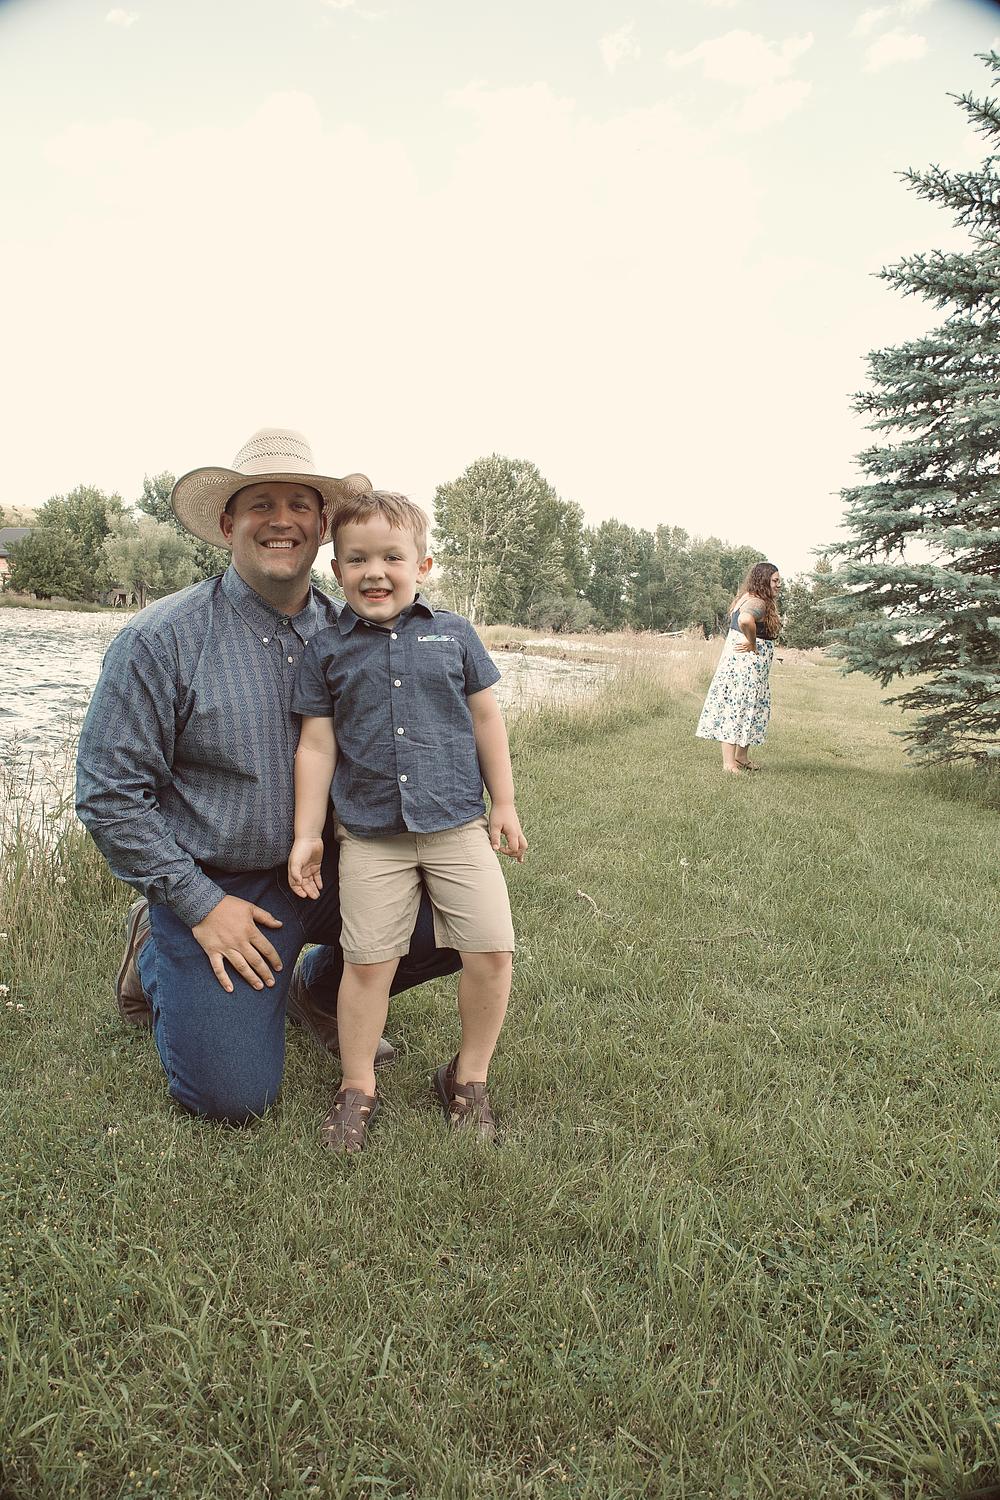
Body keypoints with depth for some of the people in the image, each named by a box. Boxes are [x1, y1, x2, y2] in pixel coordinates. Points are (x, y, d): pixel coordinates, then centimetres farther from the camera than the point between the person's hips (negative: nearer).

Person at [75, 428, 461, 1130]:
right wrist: (200, 905, -13)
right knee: (233, 1096, -8)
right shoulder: (162, 639, -13)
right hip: (218, 886, -3)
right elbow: (108, 793, -11)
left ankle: (321, 989, 18)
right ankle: (157, 951, 22)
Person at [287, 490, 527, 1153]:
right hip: (371, 837, 0)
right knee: (367, 961, 2)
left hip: (458, 826, 1)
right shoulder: (327, 650, 2)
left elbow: (486, 720, 9)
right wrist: (308, 835, 3)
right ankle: (358, 1086, 24)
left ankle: (468, 1077, 20)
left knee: (492, 952, -3)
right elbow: (317, 745, 4)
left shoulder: (453, 633, 3)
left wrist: (504, 805, 10)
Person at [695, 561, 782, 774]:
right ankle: (729, 763, -4)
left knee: (749, 709, 16)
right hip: (746, 663, -10)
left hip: (747, 665, 10)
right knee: (737, 708, -7)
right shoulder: (758, 603, -18)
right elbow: (745, 620, -40)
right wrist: (753, 643, -24)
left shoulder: (748, 598, 13)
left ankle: (741, 757, 25)